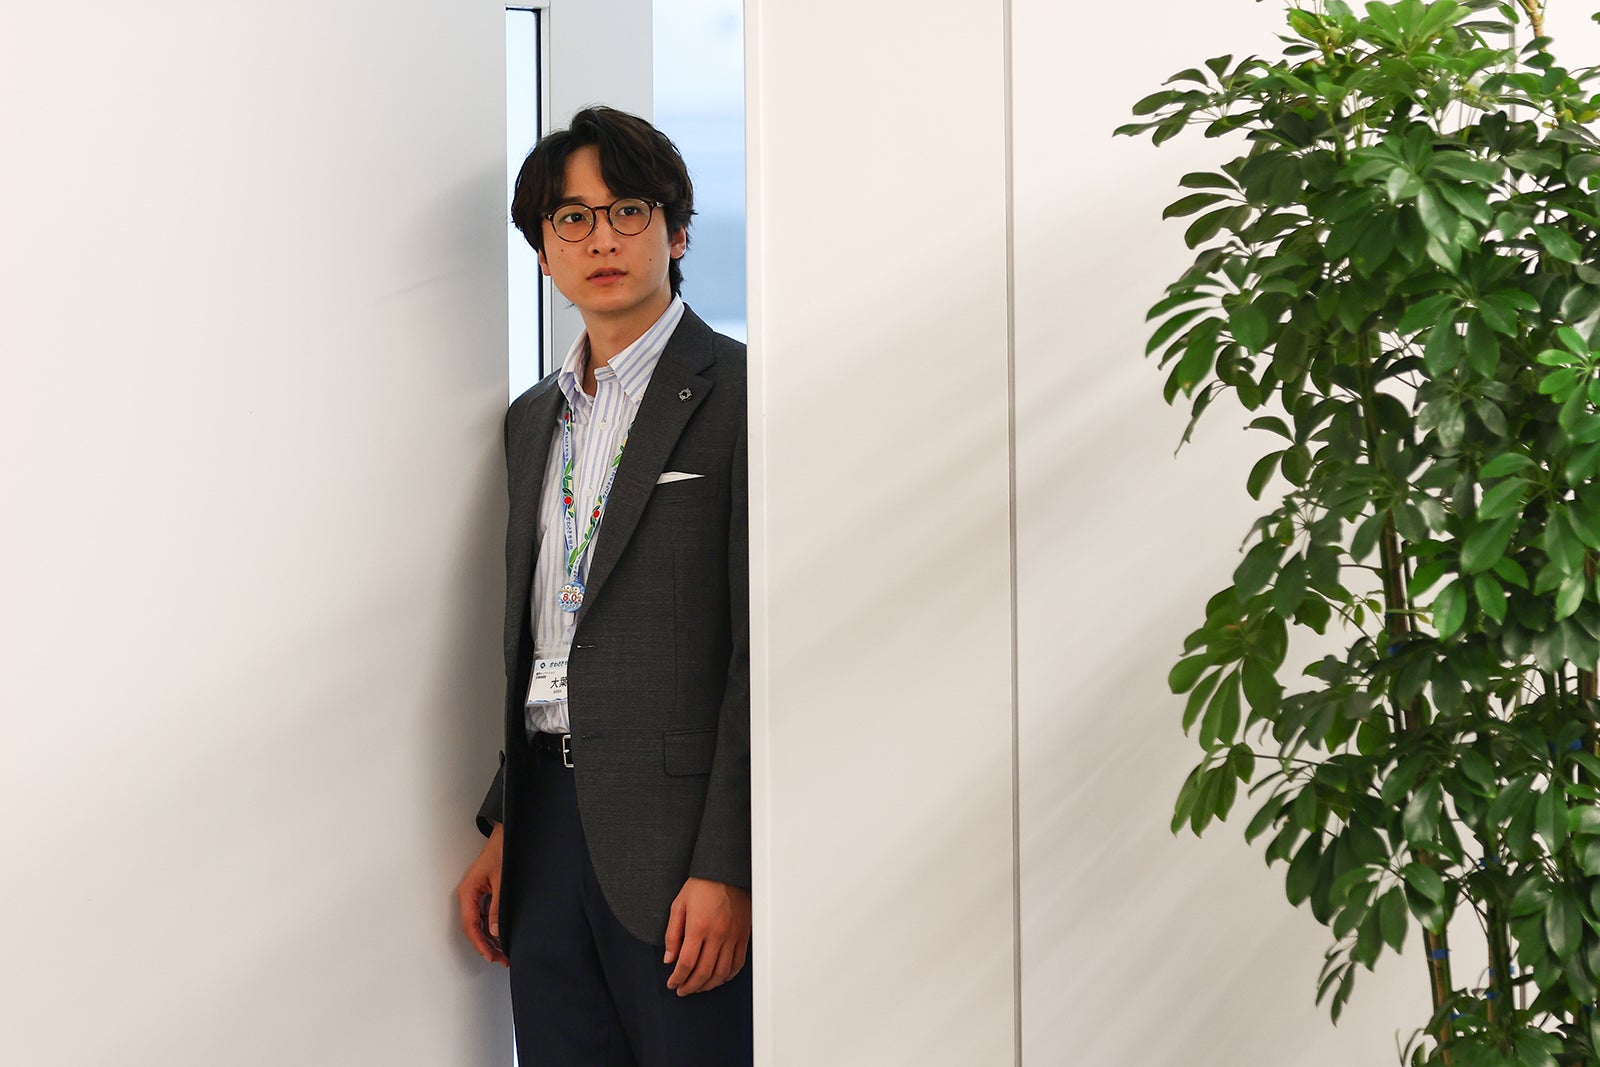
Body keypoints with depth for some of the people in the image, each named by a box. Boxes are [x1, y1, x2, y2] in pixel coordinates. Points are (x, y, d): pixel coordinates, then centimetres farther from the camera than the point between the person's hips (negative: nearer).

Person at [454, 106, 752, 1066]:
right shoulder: (533, 417, 16)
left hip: (674, 838, -6)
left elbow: (763, 651, -12)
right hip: (548, 827, 6)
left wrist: (726, 867, -17)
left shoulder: (736, 393, -6)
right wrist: (502, 828, 13)